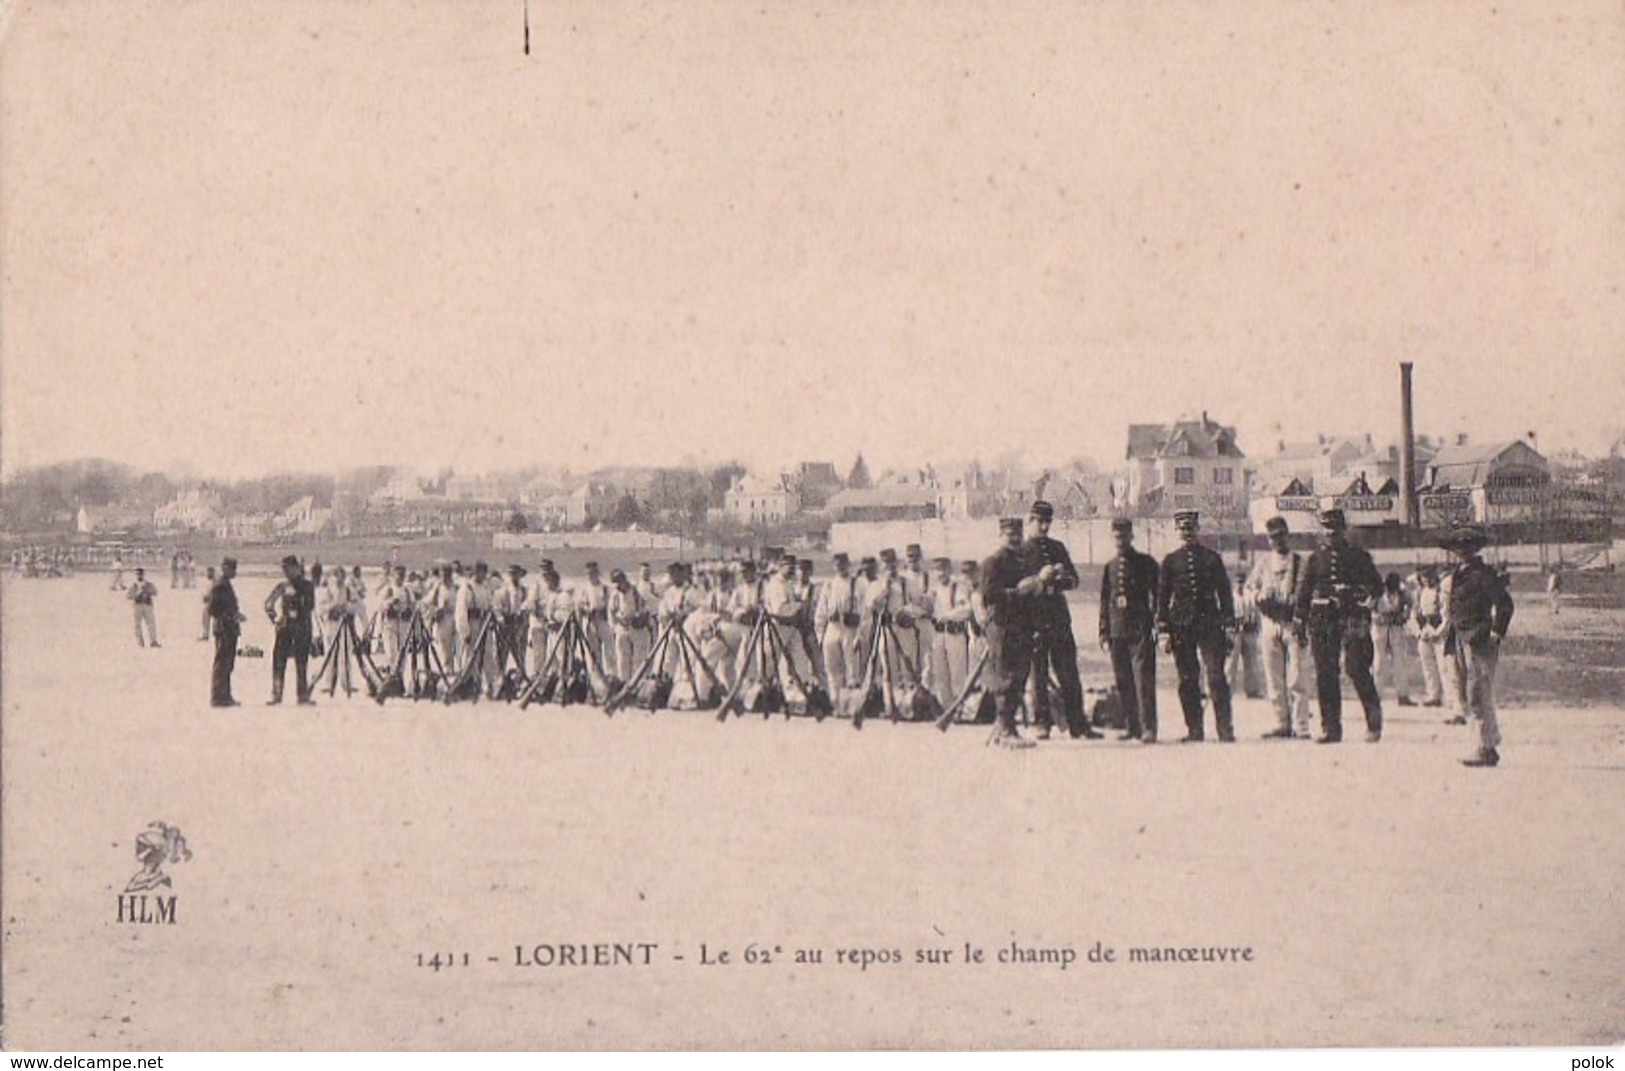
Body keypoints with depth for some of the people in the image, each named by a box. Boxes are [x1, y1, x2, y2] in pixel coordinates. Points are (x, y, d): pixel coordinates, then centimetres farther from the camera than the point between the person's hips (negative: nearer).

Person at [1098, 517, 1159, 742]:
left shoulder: (1146, 563, 4)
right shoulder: (1109, 568, 14)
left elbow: (1157, 596, 3)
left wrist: (1158, 627, -6)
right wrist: (1104, 635, 11)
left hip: (1141, 631, -4)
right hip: (1117, 632, 4)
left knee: (1144, 679, -11)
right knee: (1123, 683, 3)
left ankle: (1148, 728, -12)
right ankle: (1132, 728, 9)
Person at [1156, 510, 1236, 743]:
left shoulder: (1212, 558, 9)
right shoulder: (1170, 561, 9)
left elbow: (1224, 592, 9)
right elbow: (1162, 598, 8)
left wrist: (1229, 627, 2)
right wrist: (1164, 632, 1)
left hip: (1210, 622, -1)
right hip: (1181, 626, 1)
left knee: (1216, 677, -7)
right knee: (1188, 680, 1)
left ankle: (1226, 729, -7)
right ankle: (1194, 730, 5)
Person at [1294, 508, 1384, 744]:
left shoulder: (1358, 556, 7)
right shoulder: (1316, 558, 14)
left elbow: (1377, 585, 7)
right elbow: (1304, 591, 16)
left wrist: (1364, 596, -13)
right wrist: (1299, 621, 11)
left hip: (1353, 620, -3)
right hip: (1323, 621, 3)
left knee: (1357, 669, -11)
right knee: (1325, 675, 1)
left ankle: (1374, 721, 5)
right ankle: (1330, 727, 7)